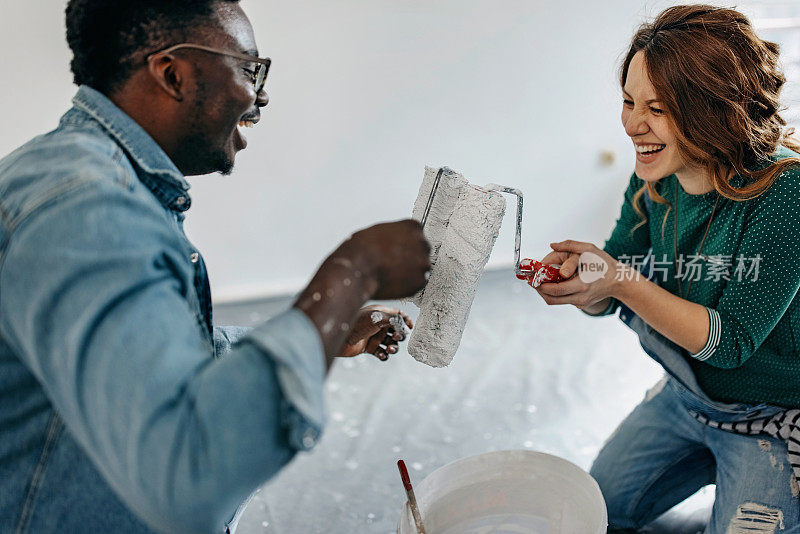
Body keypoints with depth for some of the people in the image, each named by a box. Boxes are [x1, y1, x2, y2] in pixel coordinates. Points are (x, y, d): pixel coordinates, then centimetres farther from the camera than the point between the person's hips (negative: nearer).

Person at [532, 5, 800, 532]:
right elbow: (603, 301, -7)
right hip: (688, 394, 7)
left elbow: (730, 340, -29)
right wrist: (575, 274, -31)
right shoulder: (655, 181, -11)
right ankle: (721, 463, 34)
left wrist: (621, 280, -39)